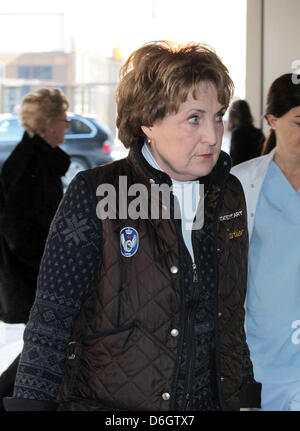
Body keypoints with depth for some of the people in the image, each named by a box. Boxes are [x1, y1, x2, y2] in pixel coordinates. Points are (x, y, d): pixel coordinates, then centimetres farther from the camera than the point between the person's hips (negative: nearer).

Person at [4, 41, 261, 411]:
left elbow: (233, 312, 12)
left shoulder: (229, 195, 3)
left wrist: (246, 396, 13)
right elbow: (51, 314, -13)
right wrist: (33, 400, -17)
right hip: (106, 403, -4)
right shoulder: (94, 195, -13)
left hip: (211, 401, 5)